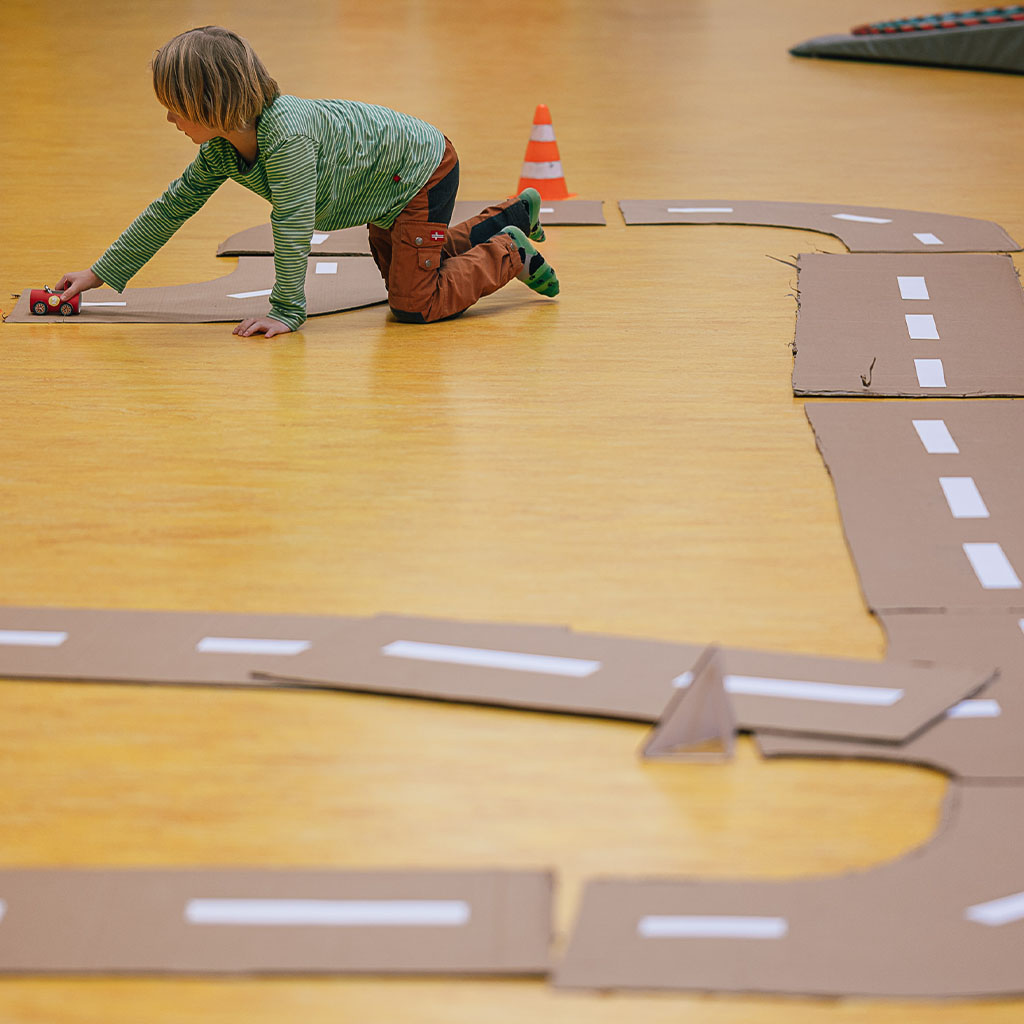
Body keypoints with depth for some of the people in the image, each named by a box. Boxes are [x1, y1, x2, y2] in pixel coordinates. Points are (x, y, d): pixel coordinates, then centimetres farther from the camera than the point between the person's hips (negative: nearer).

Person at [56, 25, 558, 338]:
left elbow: (293, 222, -36)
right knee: (399, 278, 26)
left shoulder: (286, 134, -38)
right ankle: (512, 215, 38)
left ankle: (510, 254, 7)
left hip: (422, 168, -9)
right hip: (383, 188, 9)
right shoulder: (221, 151, -11)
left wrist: (286, 310, -32)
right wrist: (100, 273, -1)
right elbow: (171, 208, -2)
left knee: (416, 305, -14)